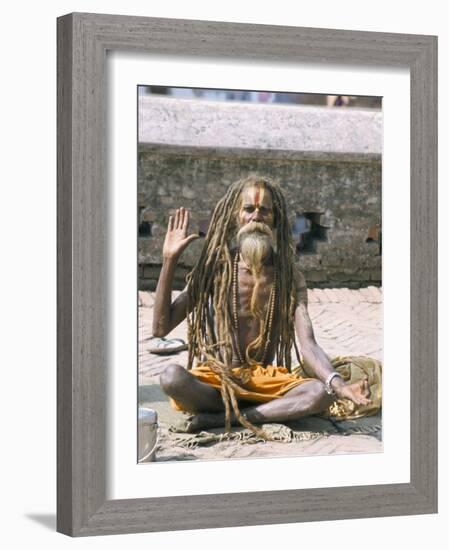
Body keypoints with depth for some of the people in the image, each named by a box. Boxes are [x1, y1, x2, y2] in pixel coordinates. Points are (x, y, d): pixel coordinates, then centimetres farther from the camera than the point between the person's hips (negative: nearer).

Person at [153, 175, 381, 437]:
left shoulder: (289, 276, 1)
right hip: (217, 378, -1)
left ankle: (221, 418, -23)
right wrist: (169, 261, -14)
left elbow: (308, 344, -11)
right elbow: (161, 327, -7)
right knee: (172, 377, -35)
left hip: (266, 379, 1)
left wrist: (338, 384, -31)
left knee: (321, 392, -30)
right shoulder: (214, 268, -1)